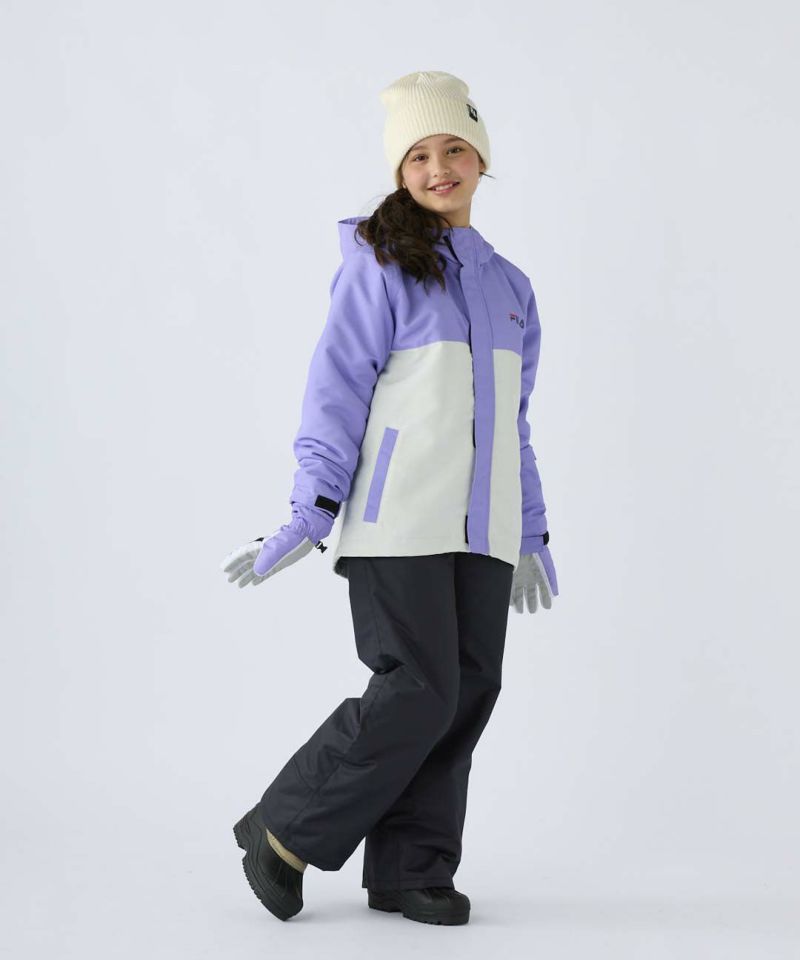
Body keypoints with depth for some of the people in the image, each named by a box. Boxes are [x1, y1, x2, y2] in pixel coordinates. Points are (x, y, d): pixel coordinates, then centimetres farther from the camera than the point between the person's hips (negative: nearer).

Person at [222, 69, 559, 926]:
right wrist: (313, 509, -15)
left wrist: (531, 534, 22)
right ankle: (283, 831, 5)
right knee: (418, 692, -11)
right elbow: (337, 388, -6)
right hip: (399, 524, -6)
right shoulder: (380, 264, -1)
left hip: (482, 532, 6)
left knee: (468, 693, 2)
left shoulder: (509, 285, 18)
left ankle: (409, 870, 13)